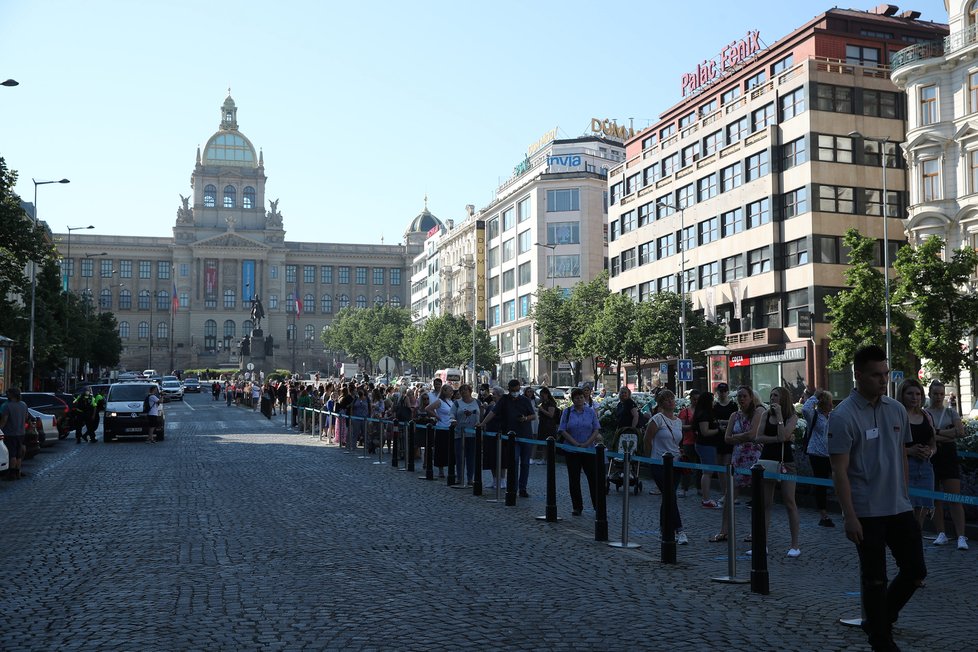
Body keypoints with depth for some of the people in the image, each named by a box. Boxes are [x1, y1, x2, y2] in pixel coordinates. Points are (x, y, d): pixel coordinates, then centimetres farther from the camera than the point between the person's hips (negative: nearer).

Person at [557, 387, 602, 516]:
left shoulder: (591, 411, 4)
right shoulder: (567, 412, 3)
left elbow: (596, 430, 0)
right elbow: (563, 431, -3)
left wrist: (586, 444, -12)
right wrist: (576, 444, -12)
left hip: (589, 450, 0)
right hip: (571, 451, 0)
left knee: (593, 477, -2)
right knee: (574, 479, 4)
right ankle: (577, 507, 12)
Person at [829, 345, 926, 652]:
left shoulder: (896, 409, 5)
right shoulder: (843, 416, -14)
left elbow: (902, 457, 16)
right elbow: (839, 471, -15)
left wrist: (905, 496, 13)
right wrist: (849, 516, -17)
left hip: (899, 508, 6)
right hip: (867, 512, -6)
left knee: (915, 570, 9)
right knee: (875, 579, 3)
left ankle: (877, 621, 29)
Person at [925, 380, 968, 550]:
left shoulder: (951, 412, 11)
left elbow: (961, 431, -4)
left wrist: (937, 433, -10)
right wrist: (949, 436, -13)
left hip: (949, 457, 0)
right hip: (930, 458, 0)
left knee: (955, 498, -6)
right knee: (935, 498, 4)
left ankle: (961, 537, -8)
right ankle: (941, 534, 11)